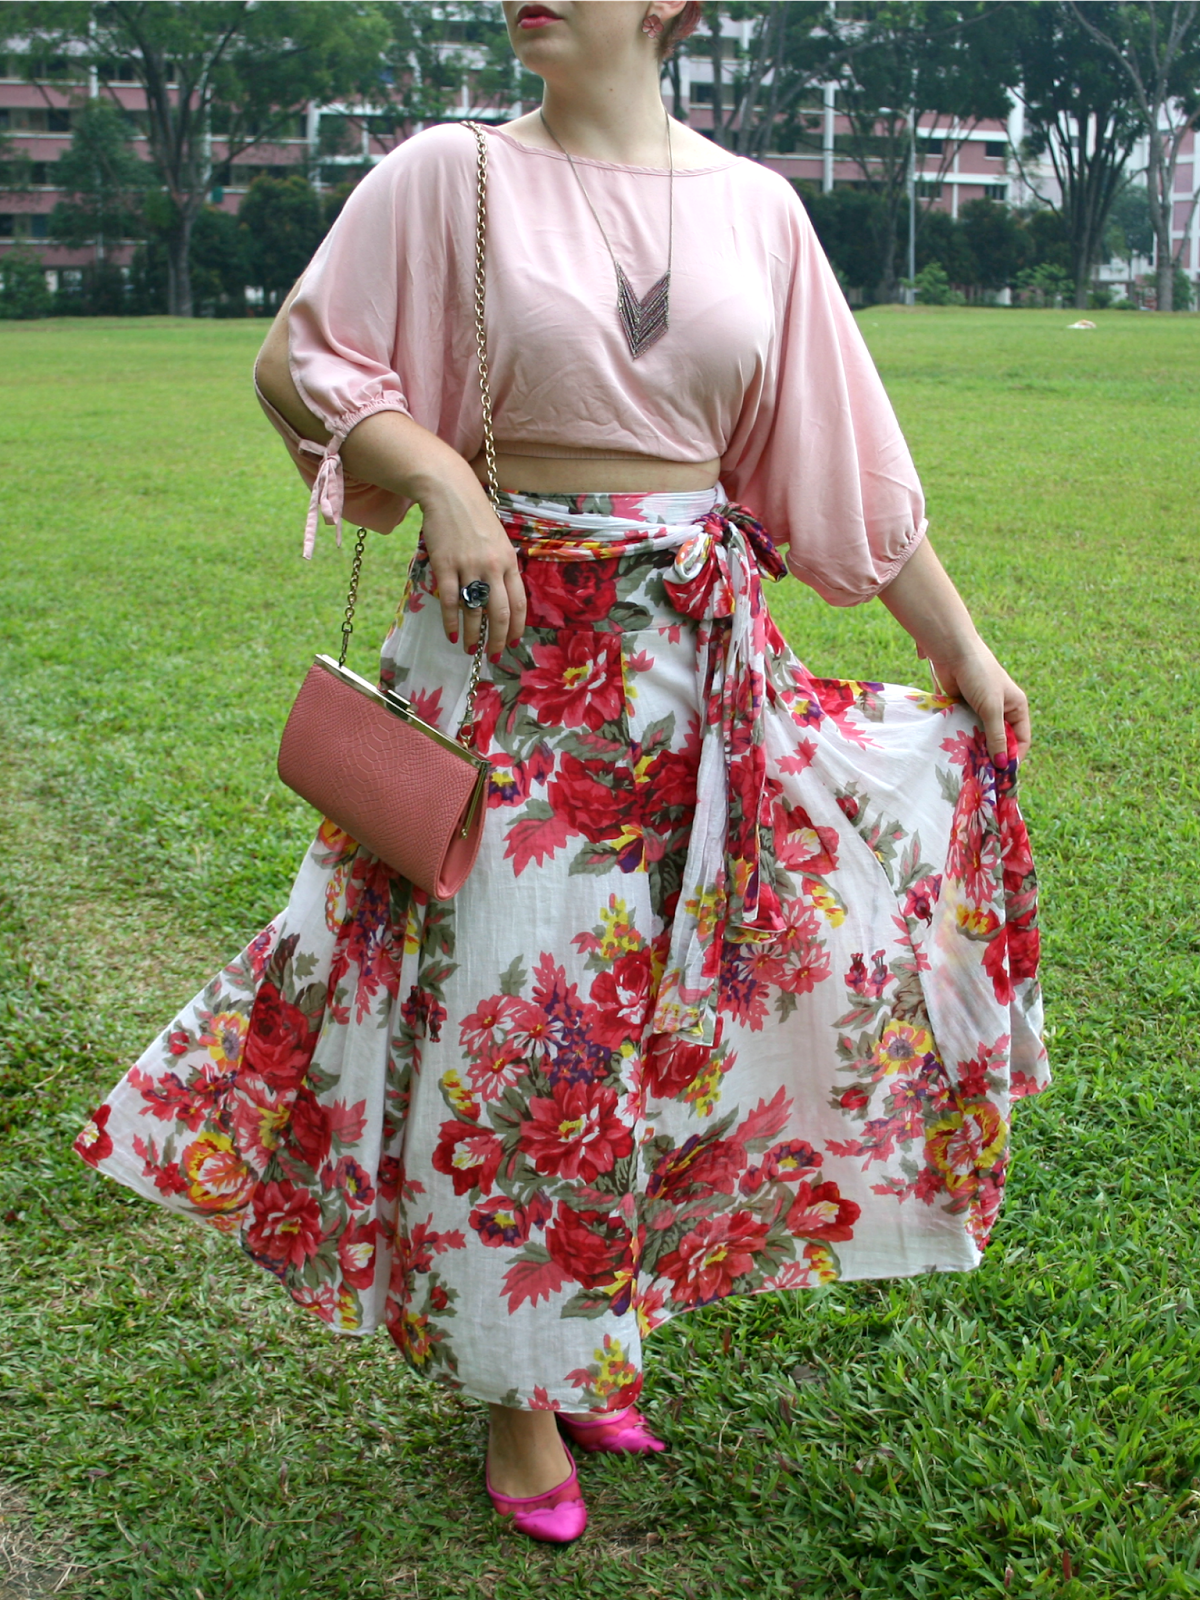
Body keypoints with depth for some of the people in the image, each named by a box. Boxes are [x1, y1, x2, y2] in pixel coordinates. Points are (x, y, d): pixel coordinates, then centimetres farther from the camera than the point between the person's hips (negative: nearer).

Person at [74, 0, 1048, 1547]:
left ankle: (606, 1318, 33)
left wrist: (964, 647, 9)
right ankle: (520, 1380, 22)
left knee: (655, 1001, 9)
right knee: (514, 1010, 2)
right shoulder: (449, 175, -2)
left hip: (700, 658, 3)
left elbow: (846, 464, 8)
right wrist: (439, 478, -15)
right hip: (512, 640, -2)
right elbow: (298, 362, 1)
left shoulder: (755, 205, 5)